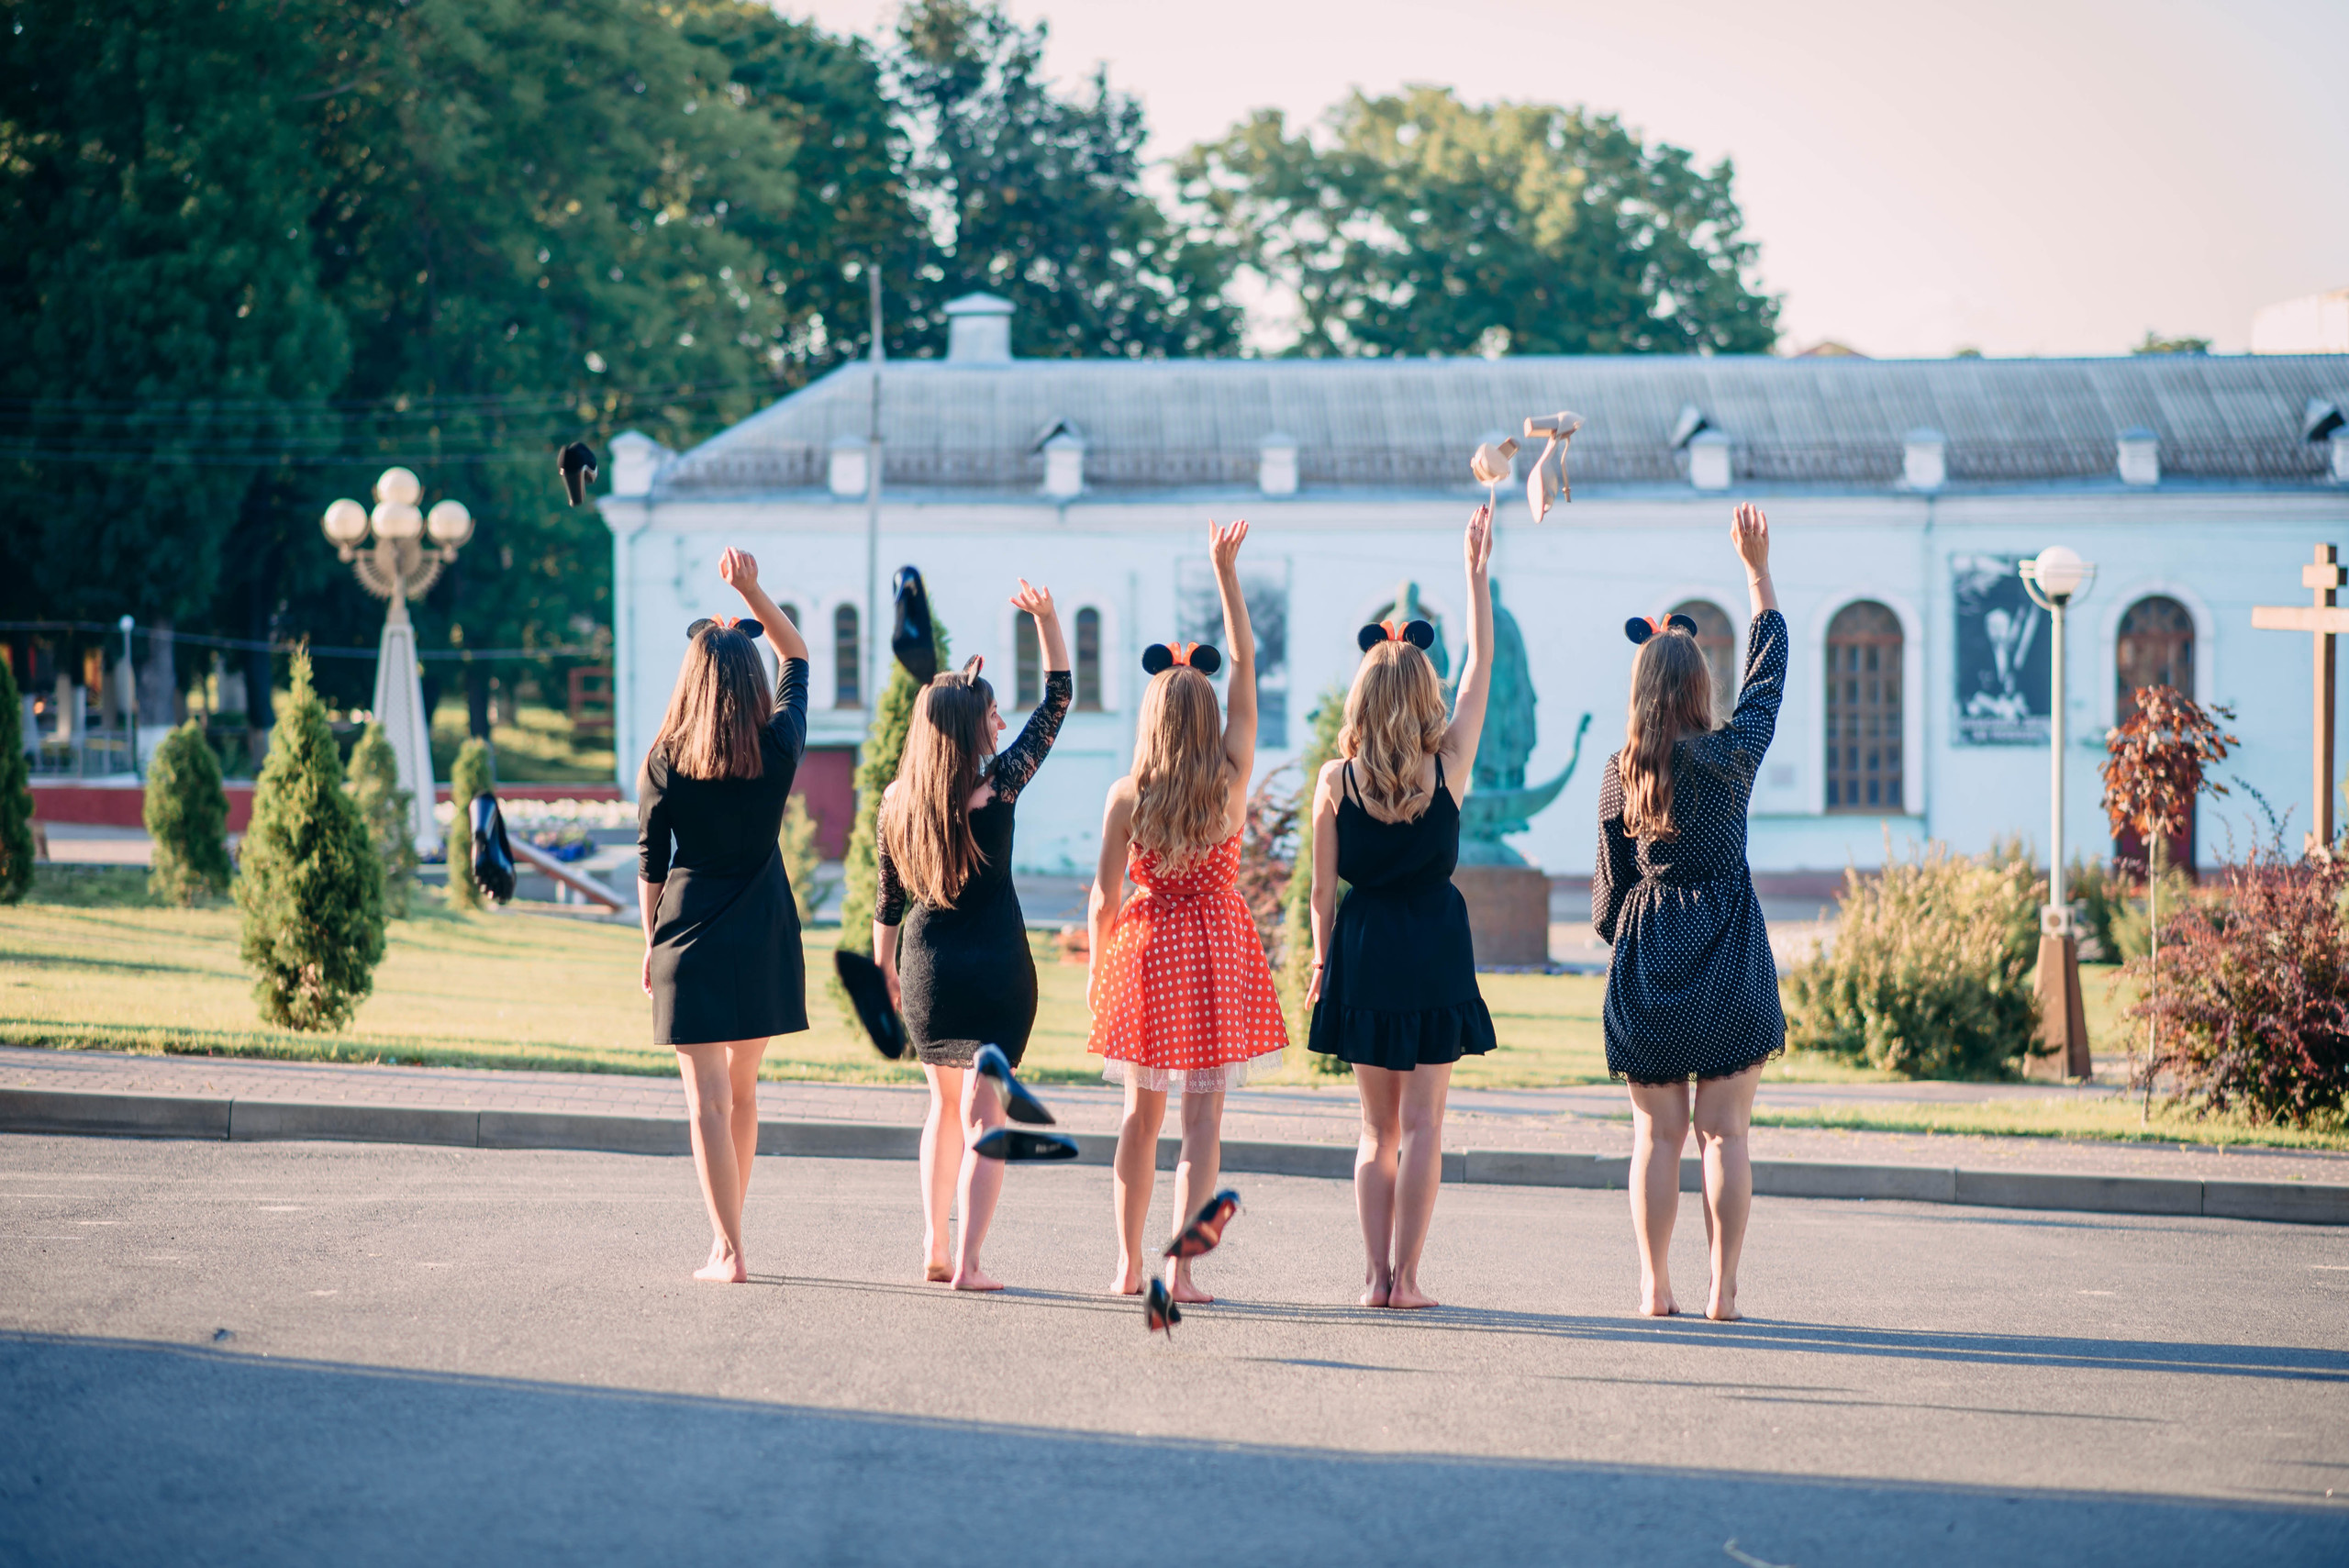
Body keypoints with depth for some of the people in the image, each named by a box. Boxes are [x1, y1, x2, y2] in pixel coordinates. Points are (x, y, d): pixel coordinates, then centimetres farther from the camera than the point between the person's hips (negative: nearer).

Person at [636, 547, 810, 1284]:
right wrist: (751, 590, 11)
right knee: (743, 1089, 17)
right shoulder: (779, 748, -3)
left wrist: (653, 942, 12)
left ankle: (728, 1250, -9)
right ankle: (727, 1234, 26)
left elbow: (651, 864, 1)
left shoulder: (665, 764, -6)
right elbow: (798, 656, 13)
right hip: (763, 934, 3)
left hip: (692, 932, -3)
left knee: (708, 1097, -3)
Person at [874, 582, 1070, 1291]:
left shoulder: (897, 801, -1)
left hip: (926, 967, 4)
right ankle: (968, 1261, -8)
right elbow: (1057, 701, -5)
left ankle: (935, 1251, 21)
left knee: (945, 1105, 20)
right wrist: (1046, 619, -5)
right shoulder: (997, 786, -13)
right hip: (995, 966, -4)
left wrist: (885, 968, 18)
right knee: (984, 1114, -1)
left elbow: (888, 898, 7)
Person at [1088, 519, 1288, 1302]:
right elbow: (1245, 666, -2)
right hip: (1217, 948, -1)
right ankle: (1181, 1268, -7)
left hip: (1146, 946, 1)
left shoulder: (1126, 796, -6)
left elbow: (1105, 895, -3)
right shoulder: (1231, 777, -6)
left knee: (1142, 1110, 14)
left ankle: (1129, 1263, 14)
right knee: (1203, 1115, 0)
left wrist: (1097, 964, 12)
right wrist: (1226, 572, -1)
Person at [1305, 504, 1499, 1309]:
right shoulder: (1448, 766, -6)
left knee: (1377, 1127, 10)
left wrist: (1323, 959, 14)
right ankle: (1405, 1275, -1)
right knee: (1421, 1123, 2)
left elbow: (1323, 888, 0)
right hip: (1435, 946, -1)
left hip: (1363, 948, 1)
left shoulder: (1336, 781, -5)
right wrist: (1476, 570, 10)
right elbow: (1482, 664, 5)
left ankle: (1376, 1275, 7)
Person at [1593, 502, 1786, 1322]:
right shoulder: (1731, 754, -6)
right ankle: (1724, 1288, -1)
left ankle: (1656, 1287, 5)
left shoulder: (1620, 776, 1)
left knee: (1657, 1136, 7)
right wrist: (1757, 567, 14)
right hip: (1729, 961, -2)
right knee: (1724, 1134, 1)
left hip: (1646, 962, 2)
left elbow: (1608, 885, 7)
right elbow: (1768, 666, 8)